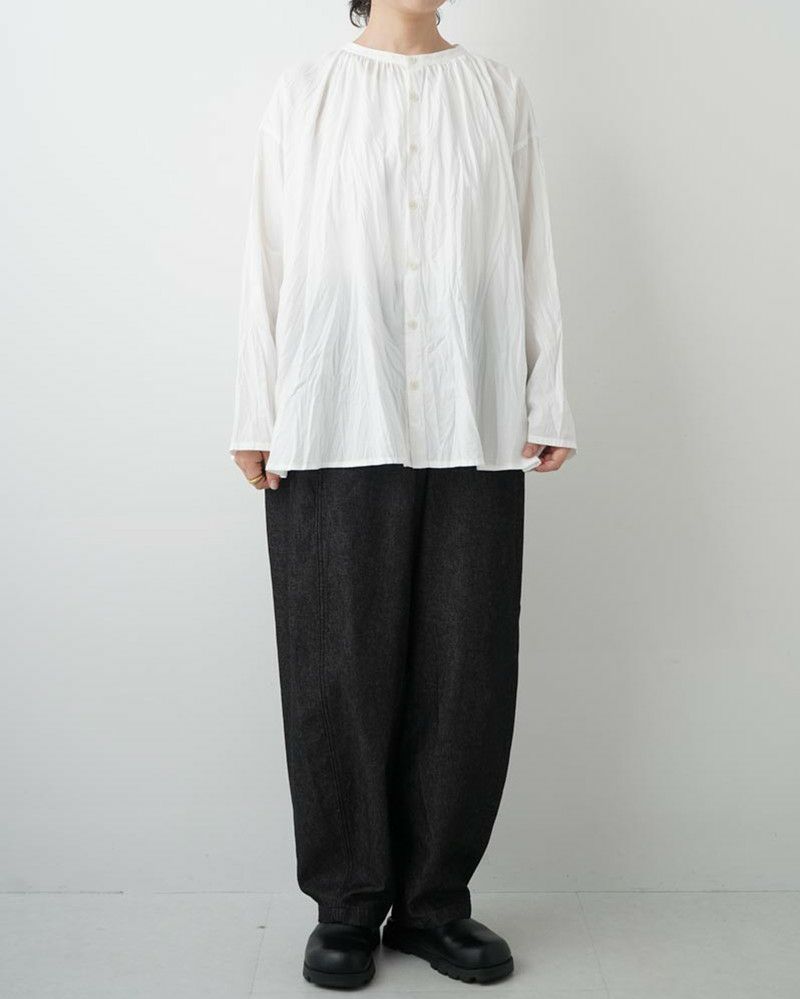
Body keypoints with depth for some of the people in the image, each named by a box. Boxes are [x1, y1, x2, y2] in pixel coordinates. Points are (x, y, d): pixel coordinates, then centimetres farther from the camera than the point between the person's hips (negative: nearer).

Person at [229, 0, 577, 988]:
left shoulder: (499, 92, 14)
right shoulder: (305, 91, 10)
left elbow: (531, 255, 11)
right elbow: (269, 256, 6)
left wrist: (547, 401, 5)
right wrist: (256, 414, 1)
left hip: (472, 429, 2)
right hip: (338, 427, -1)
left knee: (467, 668, 2)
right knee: (342, 668, 1)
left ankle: (435, 899, 18)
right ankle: (349, 904, 17)